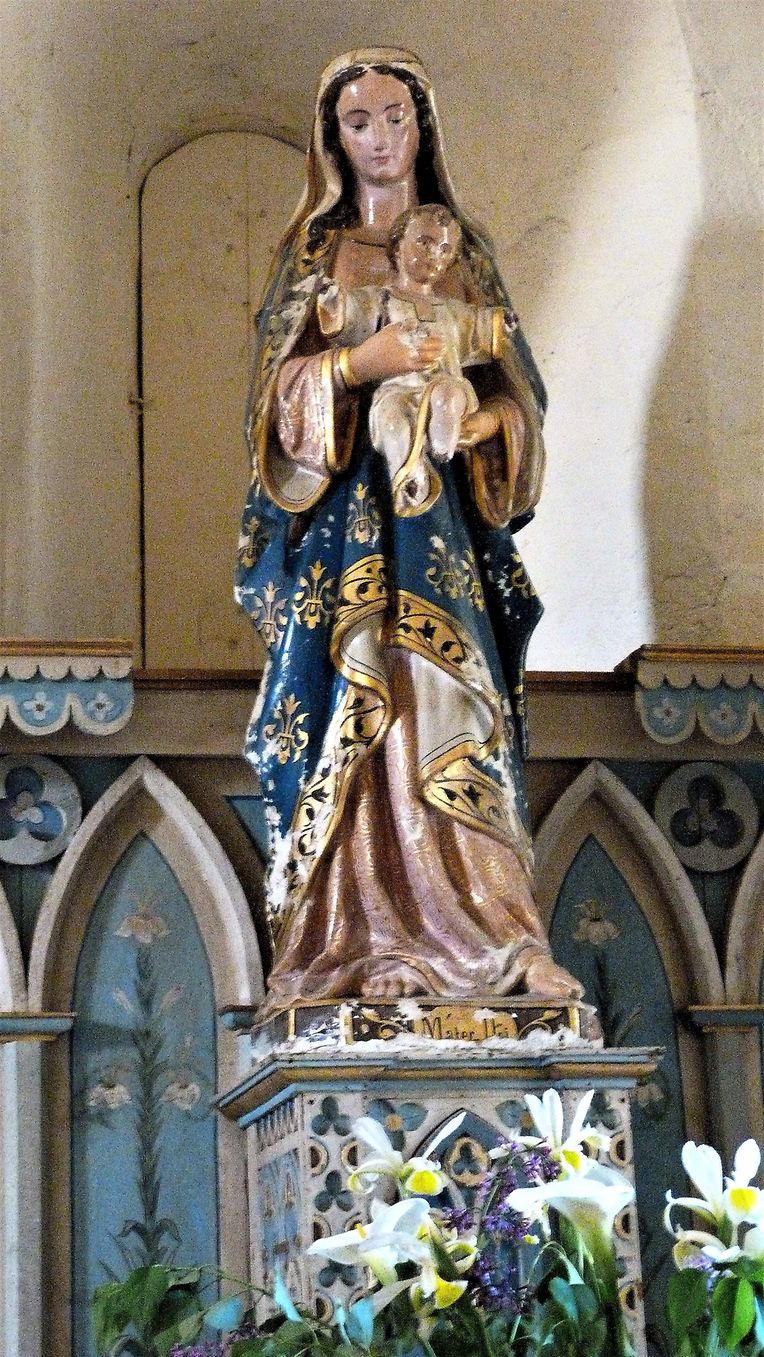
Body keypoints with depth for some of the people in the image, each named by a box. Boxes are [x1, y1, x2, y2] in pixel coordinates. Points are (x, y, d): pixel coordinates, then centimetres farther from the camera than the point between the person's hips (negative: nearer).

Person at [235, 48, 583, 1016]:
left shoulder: (464, 249, 16)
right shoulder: (314, 251, 12)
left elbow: (515, 380, 13)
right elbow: (282, 382, 2)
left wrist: (486, 418, -9)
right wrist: (362, 364, -17)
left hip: (443, 508, 1)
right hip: (345, 508, -1)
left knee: (452, 702, -12)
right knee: (358, 701, -11)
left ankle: (469, 932, -16)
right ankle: (364, 941, -13)